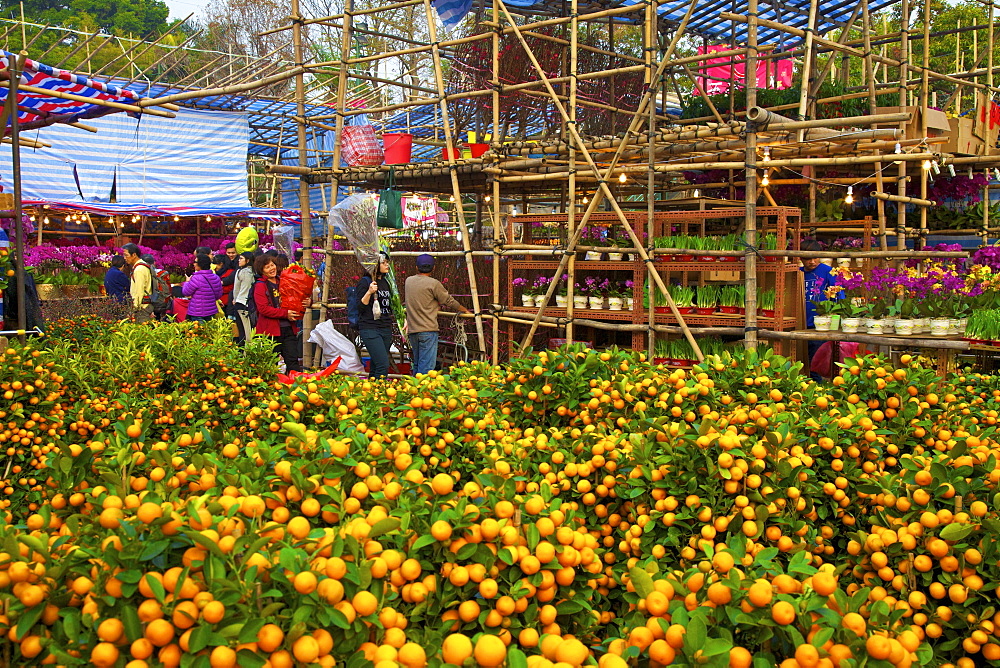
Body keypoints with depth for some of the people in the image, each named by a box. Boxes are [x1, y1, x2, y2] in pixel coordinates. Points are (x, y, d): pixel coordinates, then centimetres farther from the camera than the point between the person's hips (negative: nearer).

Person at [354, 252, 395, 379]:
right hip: (370, 329, -7)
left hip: (386, 329, 7)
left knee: (376, 366, 8)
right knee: (383, 365, -17)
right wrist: (369, 292, -23)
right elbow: (360, 307, -10)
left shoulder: (386, 282, 16)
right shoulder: (365, 282, -6)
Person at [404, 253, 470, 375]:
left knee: (417, 364, 16)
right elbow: (449, 301, 1)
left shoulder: (408, 281, 11)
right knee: (426, 366, -8)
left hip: (412, 330, 7)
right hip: (428, 330, -7)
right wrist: (464, 310, 17)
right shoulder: (433, 283, -8)